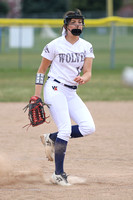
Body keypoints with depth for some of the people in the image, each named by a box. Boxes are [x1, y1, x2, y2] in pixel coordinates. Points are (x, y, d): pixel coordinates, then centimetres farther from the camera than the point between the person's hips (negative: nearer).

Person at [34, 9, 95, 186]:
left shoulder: (87, 47, 7)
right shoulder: (55, 45, -6)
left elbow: (88, 72, 0)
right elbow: (41, 70, 1)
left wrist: (83, 79, -24)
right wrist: (37, 96, -4)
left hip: (71, 93, 6)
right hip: (55, 89, -6)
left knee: (89, 127, -10)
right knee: (65, 129, -17)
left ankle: (51, 138, 10)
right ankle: (58, 174, -9)